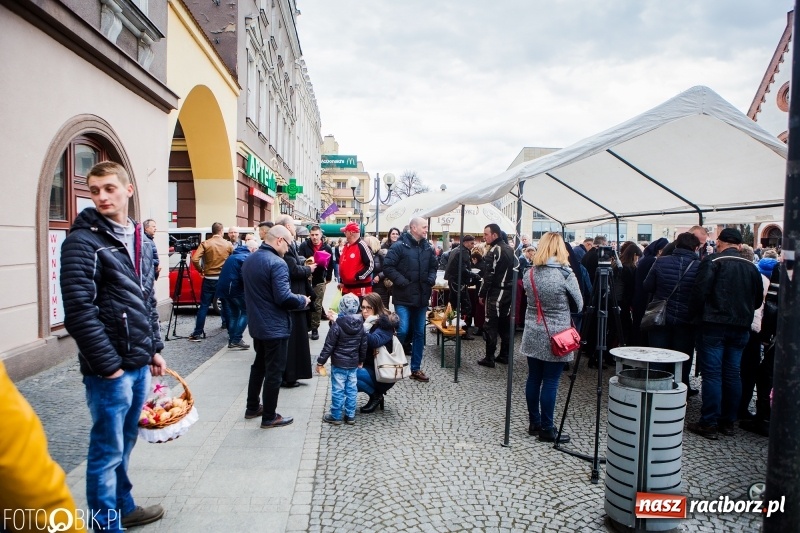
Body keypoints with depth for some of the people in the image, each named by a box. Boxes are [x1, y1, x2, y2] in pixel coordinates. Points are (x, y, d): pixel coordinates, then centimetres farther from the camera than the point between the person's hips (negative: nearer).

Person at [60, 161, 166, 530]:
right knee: (107, 450, 5)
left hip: (139, 364, 7)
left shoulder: (140, 240, 12)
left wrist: (155, 348, 14)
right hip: (110, 368, -7)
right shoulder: (83, 241, -12)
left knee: (125, 443, 21)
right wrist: (109, 365, -17)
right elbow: (80, 313, -17)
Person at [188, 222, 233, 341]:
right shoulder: (228, 244, 0)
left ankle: (198, 333, 3)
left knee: (204, 306, 3)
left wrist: (200, 270, 1)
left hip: (209, 279, -1)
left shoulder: (205, 243, -5)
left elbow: (195, 259, -15)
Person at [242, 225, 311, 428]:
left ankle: (252, 407, 34)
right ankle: (269, 417, 13)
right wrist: (302, 300, -11)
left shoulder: (249, 260, 8)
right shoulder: (277, 263, -22)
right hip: (274, 326, -9)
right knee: (274, 372, 3)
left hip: (257, 324, 9)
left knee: (259, 365, 23)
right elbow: (283, 297, -27)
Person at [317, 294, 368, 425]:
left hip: (339, 364, -5)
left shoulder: (337, 325, -15)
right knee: (351, 390, 11)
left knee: (338, 390, 4)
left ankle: (336, 416, 13)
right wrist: (361, 360, 23)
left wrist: (320, 361, -4)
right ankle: (350, 416, 18)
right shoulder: (361, 325, 1)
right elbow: (363, 345, 10)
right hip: (354, 364, 5)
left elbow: (328, 346, -13)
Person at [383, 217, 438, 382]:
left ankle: (416, 368, 22)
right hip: (403, 297, -6)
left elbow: (433, 266, 20)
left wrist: (431, 279, 1)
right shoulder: (399, 246, -9)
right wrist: (402, 281, -18)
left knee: (419, 333, 11)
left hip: (422, 297, 6)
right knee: (402, 331, -10)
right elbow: (388, 267, -13)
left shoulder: (428, 247, 9)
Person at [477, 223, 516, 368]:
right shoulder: (509, 249, 12)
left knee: (490, 326, -3)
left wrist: (481, 294, -10)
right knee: (505, 324, 14)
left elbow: (489, 275, -18)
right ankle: (505, 355, 21)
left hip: (496, 293, -9)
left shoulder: (494, 251, -15)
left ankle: (489, 358, 0)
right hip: (508, 292, 9)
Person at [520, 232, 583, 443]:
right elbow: (578, 305, -2)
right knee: (550, 382, 2)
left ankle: (534, 423, 24)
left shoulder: (530, 273, 1)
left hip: (532, 335, 5)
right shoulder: (565, 274, -12)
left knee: (533, 378, 12)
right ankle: (546, 429, 11)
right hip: (555, 336, -5)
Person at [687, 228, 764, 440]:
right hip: (740, 327, 6)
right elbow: (758, 299, 16)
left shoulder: (712, 262, -9)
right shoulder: (751, 267, 9)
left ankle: (709, 423, 0)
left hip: (714, 326, -5)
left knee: (712, 374, -3)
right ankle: (728, 422, 20)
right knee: (732, 375, 12)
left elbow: (700, 291, -17)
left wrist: (695, 315, -4)